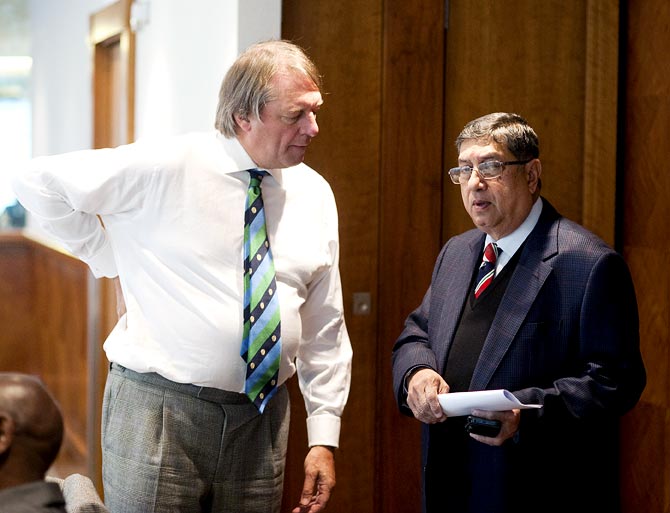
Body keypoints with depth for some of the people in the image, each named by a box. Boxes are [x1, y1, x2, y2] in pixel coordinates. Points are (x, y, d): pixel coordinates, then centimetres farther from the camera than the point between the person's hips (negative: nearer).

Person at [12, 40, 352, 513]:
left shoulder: (314, 194, 5)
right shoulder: (167, 167, -10)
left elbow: (324, 330, 8)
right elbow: (39, 181, -2)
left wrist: (324, 437, 5)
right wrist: (115, 262, -2)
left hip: (263, 418, 4)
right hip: (160, 409, -4)